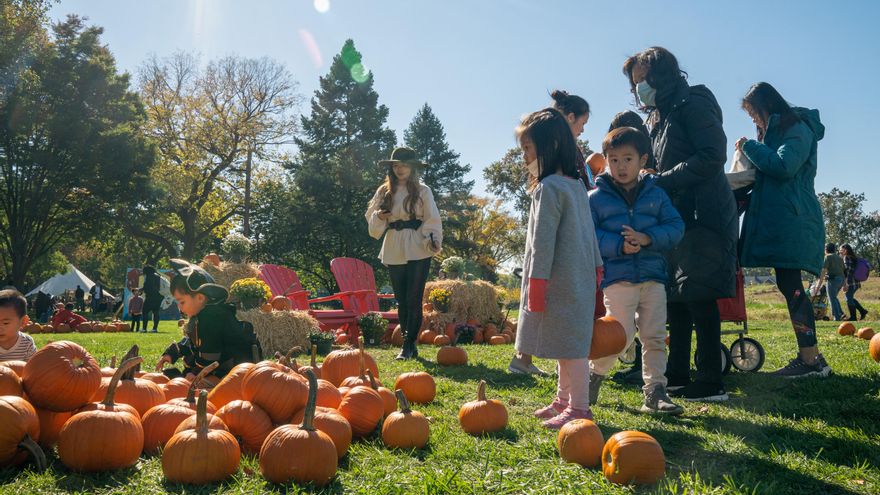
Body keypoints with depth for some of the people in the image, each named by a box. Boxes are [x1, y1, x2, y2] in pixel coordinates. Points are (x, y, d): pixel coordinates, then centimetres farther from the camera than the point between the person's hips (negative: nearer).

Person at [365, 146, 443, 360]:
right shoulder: (384, 192, 11)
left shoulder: (422, 191, 2)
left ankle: (409, 345, -4)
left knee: (414, 299, -8)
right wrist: (379, 217, -7)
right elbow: (371, 218, 15)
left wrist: (433, 242, -16)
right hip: (394, 251, 4)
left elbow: (432, 220, -1)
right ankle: (410, 346, 17)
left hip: (418, 250, -4)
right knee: (401, 301, 7)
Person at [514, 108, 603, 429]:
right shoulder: (577, 185, 13)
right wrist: (596, 267, 23)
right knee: (567, 342, 16)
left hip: (559, 282, -10)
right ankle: (564, 399, 26)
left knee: (569, 343, -4)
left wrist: (536, 283, -16)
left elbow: (543, 241, -18)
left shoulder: (548, 188, -14)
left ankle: (579, 407, 1)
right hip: (581, 279, 10)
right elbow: (589, 232, 18)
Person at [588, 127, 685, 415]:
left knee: (655, 337, 6)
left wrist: (647, 238, -15)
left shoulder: (656, 194, 9)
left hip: (653, 276, 4)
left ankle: (655, 392, 15)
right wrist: (619, 245, -19)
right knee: (622, 334, -8)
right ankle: (594, 373, 17)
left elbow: (676, 227, 2)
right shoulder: (596, 198, 1)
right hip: (617, 278, -4)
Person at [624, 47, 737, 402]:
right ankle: (678, 376, 14)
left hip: (703, 215, -9)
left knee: (698, 298, -11)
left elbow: (712, 156, -16)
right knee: (675, 297, 8)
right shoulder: (659, 118, 23)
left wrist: (662, 181, -17)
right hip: (676, 216, 9)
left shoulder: (693, 104, -4)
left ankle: (711, 382, -6)